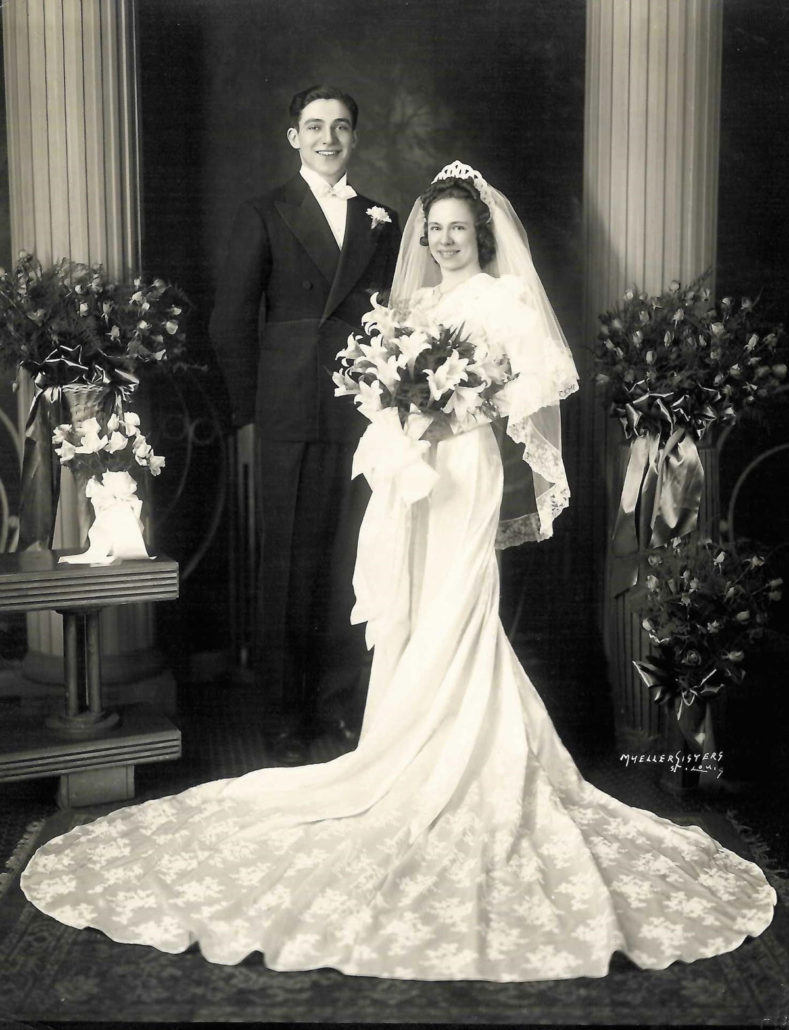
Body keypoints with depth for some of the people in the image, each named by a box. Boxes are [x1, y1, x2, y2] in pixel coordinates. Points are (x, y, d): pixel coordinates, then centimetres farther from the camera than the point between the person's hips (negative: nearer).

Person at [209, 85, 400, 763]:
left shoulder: (383, 221, 16)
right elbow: (231, 320, 1)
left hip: (365, 419, 3)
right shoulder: (265, 216, 6)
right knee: (289, 562, 2)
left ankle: (345, 705, 16)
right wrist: (253, 405, -1)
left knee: (352, 563, 4)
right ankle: (289, 712, 12)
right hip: (290, 420, -2)